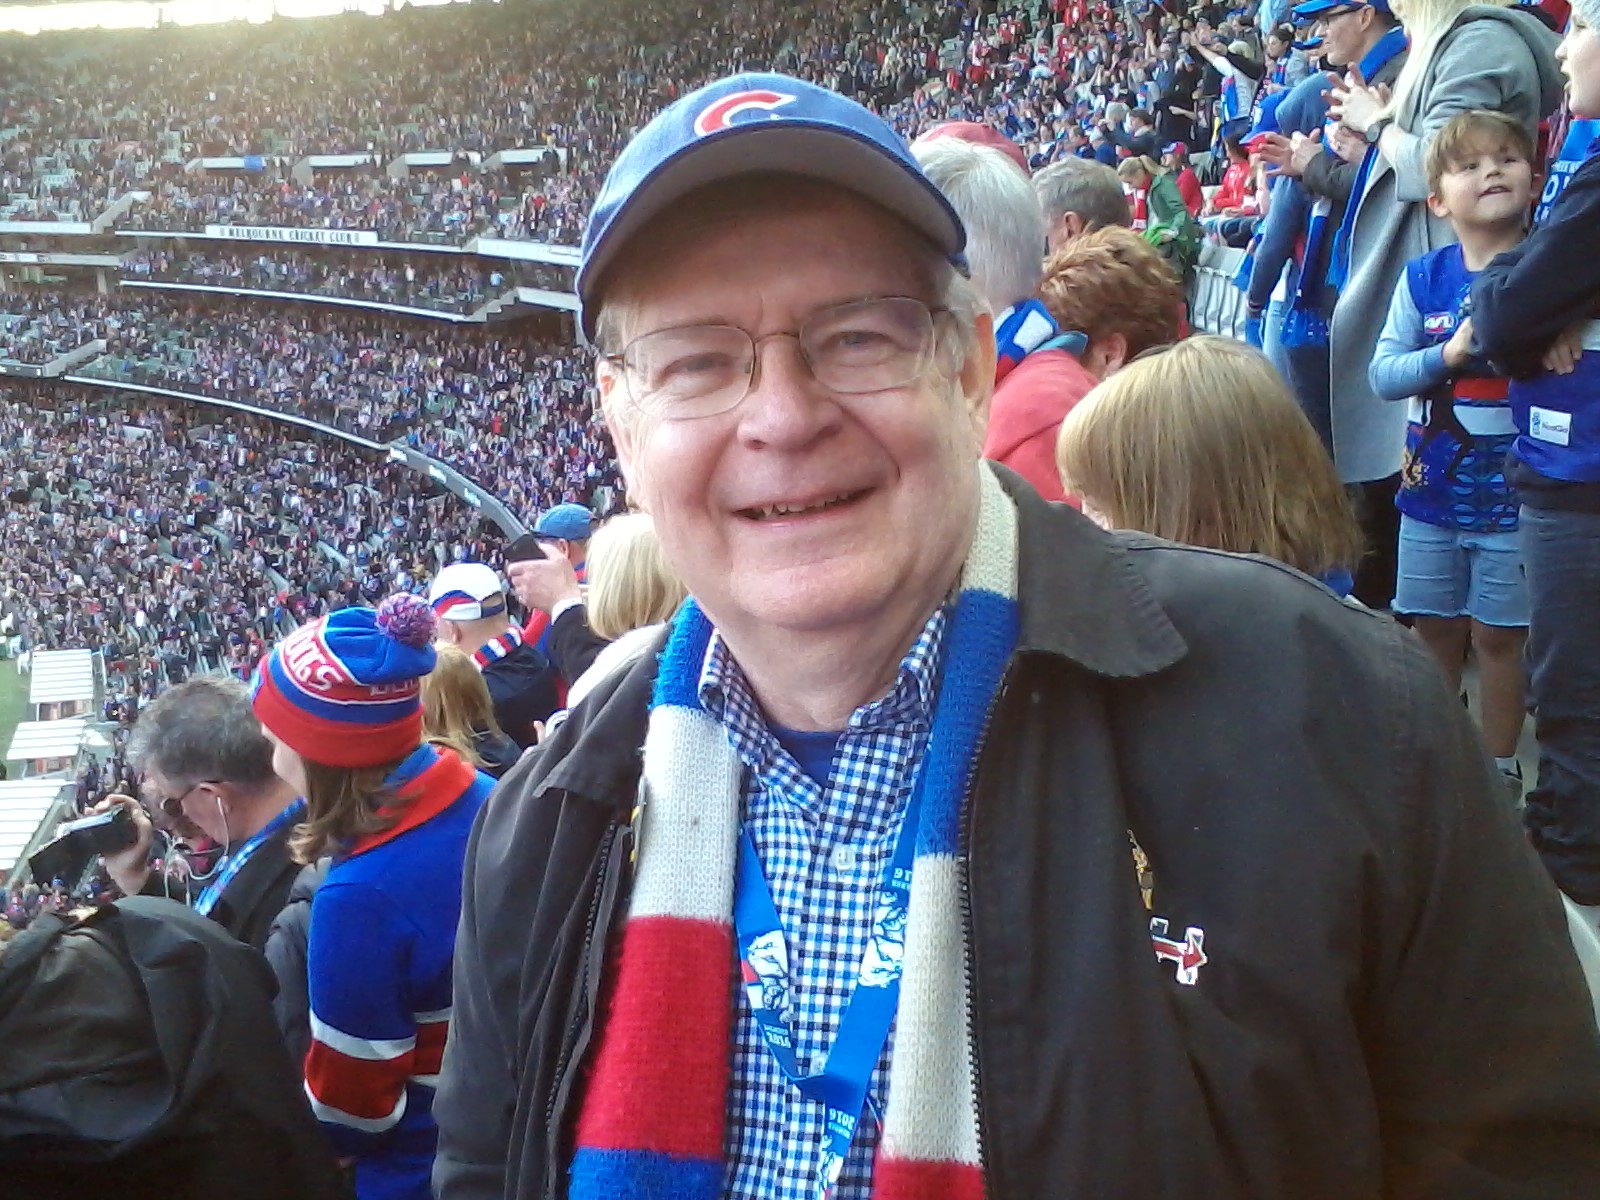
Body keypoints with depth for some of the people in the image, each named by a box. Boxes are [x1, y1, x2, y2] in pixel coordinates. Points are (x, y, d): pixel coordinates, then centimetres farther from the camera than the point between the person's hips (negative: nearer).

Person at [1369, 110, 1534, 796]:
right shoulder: (1423, 279, -1)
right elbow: (1383, 374, -5)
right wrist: (1450, 352, -21)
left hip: (1513, 497, -2)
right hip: (1432, 490, 3)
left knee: (1499, 635, 6)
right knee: (1434, 629, 14)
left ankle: (1500, 766, 23)